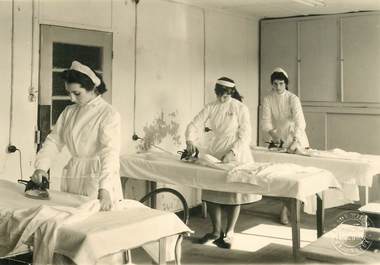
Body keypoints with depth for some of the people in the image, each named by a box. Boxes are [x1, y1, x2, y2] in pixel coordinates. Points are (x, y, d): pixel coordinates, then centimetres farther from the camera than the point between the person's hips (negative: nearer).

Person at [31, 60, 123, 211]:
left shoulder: (109, 114, -12)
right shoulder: (69, 112, 9)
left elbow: (110, 153, -23)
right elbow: (53, 141, 6)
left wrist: (105, 189, -34)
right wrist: (41, 167, -12)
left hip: (98, 177, -5)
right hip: (72, 177, 5)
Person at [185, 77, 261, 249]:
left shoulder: (240, 108, -8)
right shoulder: (211, 108, 3)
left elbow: (245, 136, -9)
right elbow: (194, 124, -3)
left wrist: (232, 152, -22)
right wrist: (190, 140, -23)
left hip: (236, 152, -4)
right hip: (214, 151, 4)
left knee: (234, 192, -1)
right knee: (211, 191, 3)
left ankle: (229, 234, 12)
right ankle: (216, 231, 20)